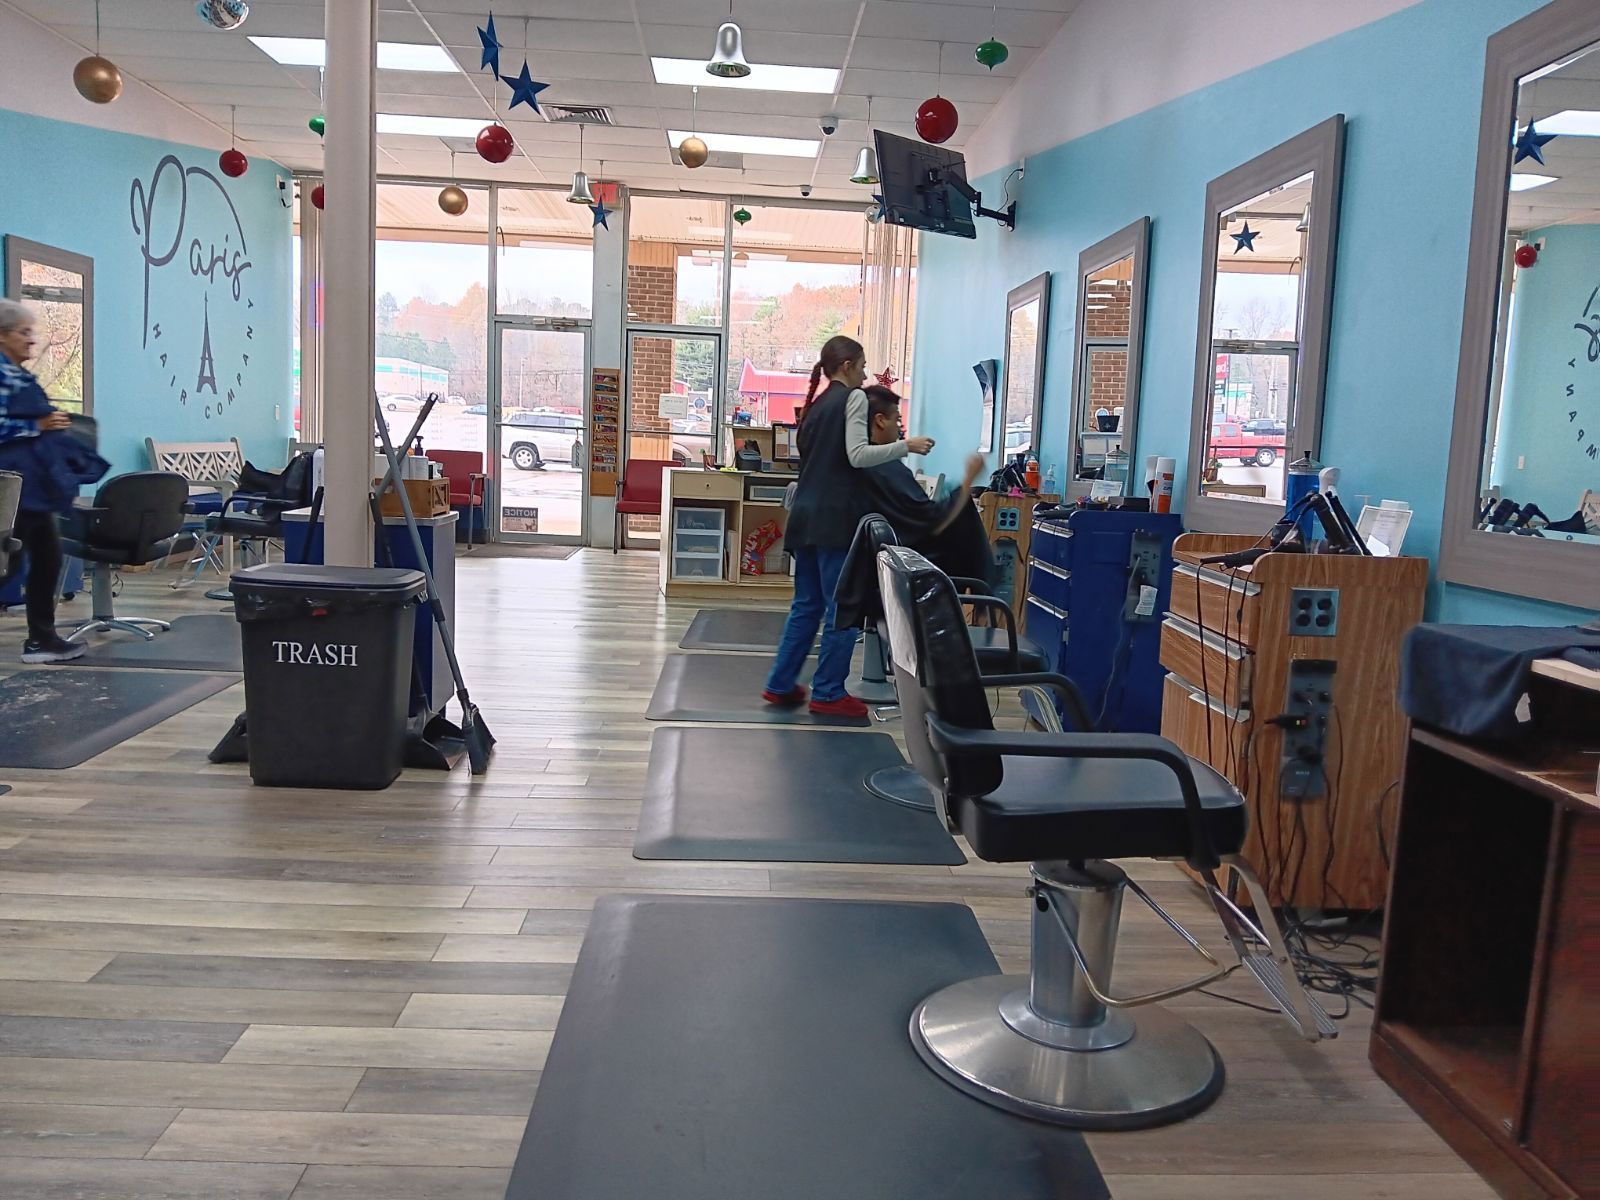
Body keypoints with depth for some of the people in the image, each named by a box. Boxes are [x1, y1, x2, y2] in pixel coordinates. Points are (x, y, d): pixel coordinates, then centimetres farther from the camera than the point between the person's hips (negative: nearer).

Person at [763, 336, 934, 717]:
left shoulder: (816, 405, 21)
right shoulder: (853, 398, -3)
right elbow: (857, 455, -15)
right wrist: (907, 446, -11)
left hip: (805, 514, 8)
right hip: (835, 517, -8)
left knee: (806, 604, 14)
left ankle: (781, 684, 16)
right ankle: (829, 693, 2)